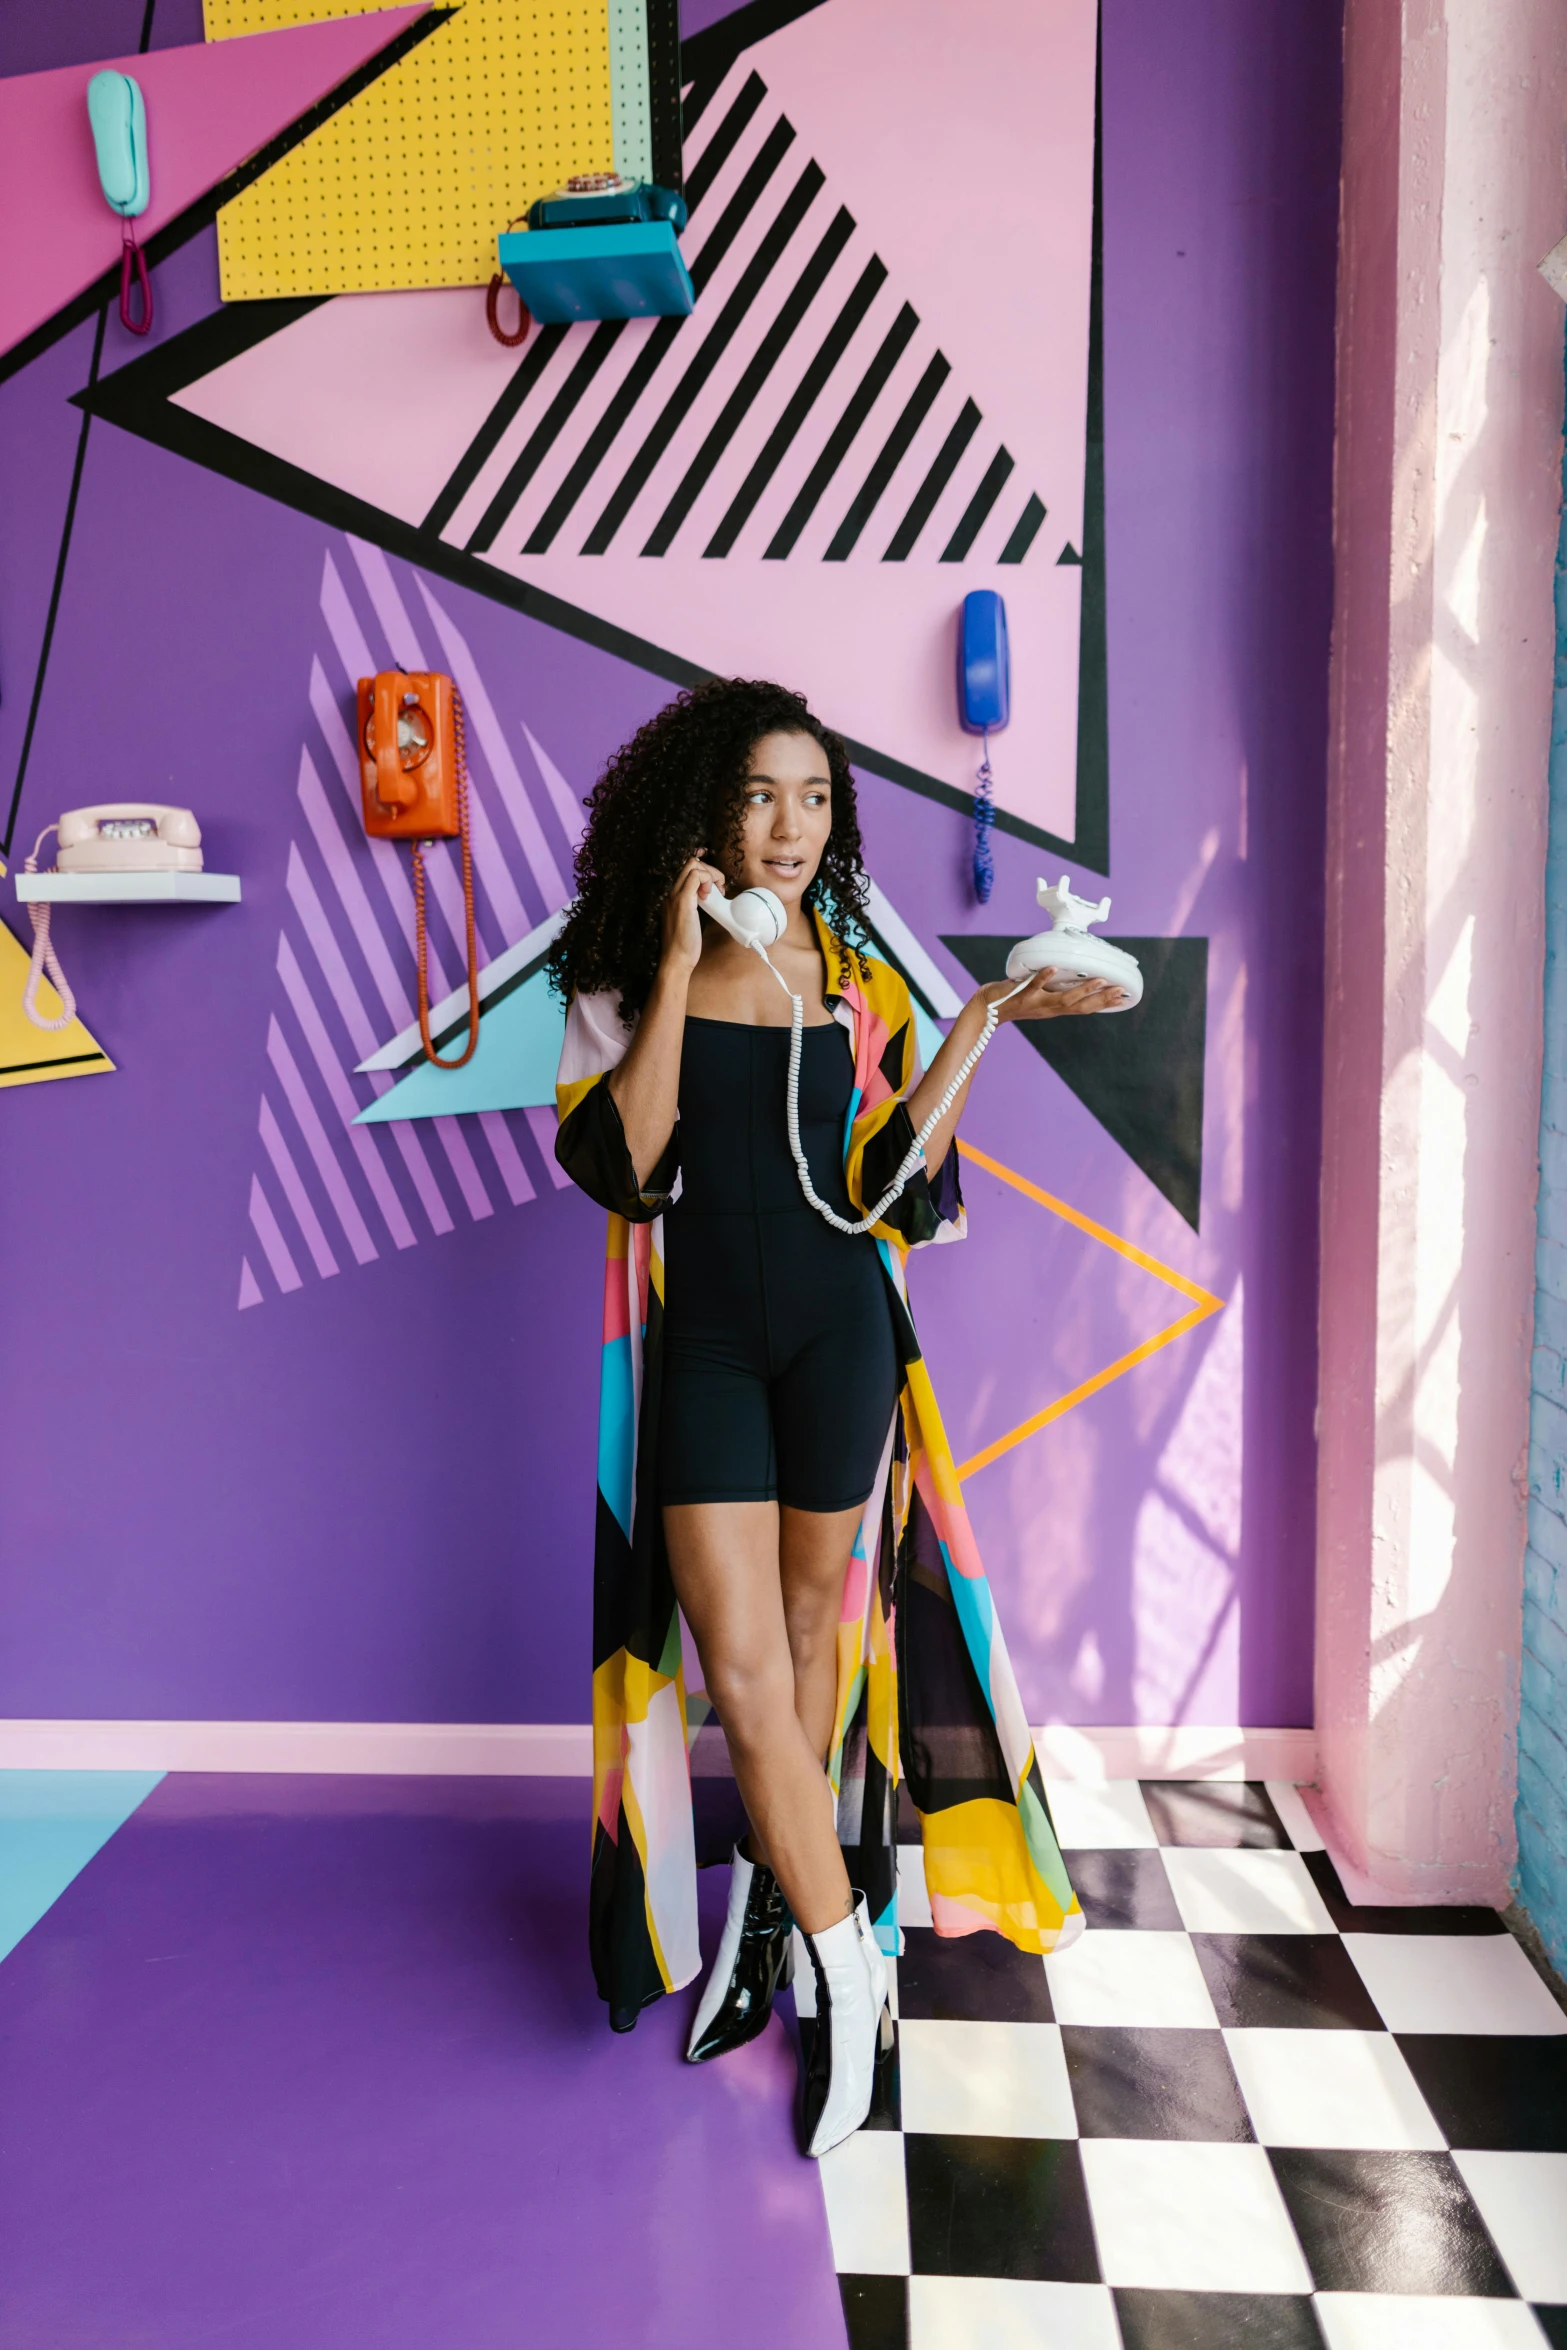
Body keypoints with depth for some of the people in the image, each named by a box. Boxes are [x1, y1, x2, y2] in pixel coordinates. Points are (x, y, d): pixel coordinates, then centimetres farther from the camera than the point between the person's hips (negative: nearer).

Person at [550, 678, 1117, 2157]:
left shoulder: (861, 982, 4)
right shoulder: (624, 977, 0)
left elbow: (891, 1191, -1)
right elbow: (619, 1166, -13)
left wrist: (979, 1029, -8)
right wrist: (678, 970, -16)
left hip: (836, 1329, 2)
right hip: (700, 1340, -1)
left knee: (813, 1622, 12)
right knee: (742, 1668, -5)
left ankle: (766, 1903, 34)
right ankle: (846, 1967, 12)